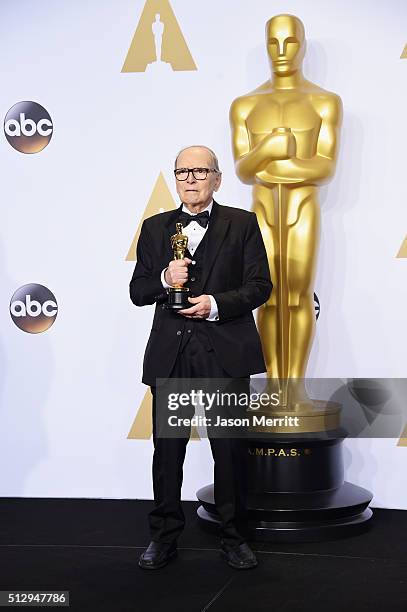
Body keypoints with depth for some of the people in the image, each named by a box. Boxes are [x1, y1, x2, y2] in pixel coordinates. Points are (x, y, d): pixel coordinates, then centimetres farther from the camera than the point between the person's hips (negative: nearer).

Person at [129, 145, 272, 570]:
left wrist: (217, 304, -14)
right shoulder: (155, 228, 12)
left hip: (224, 354, -2)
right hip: (170, 355, 2)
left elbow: (259, 285, 0)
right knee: (167, 448, 7)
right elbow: (137, 291, 10)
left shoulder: (242, 224, 6)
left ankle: (234, 538, 20)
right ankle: (164, 537, 21)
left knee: (230, 449, 5)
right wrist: (164, 279, -10)